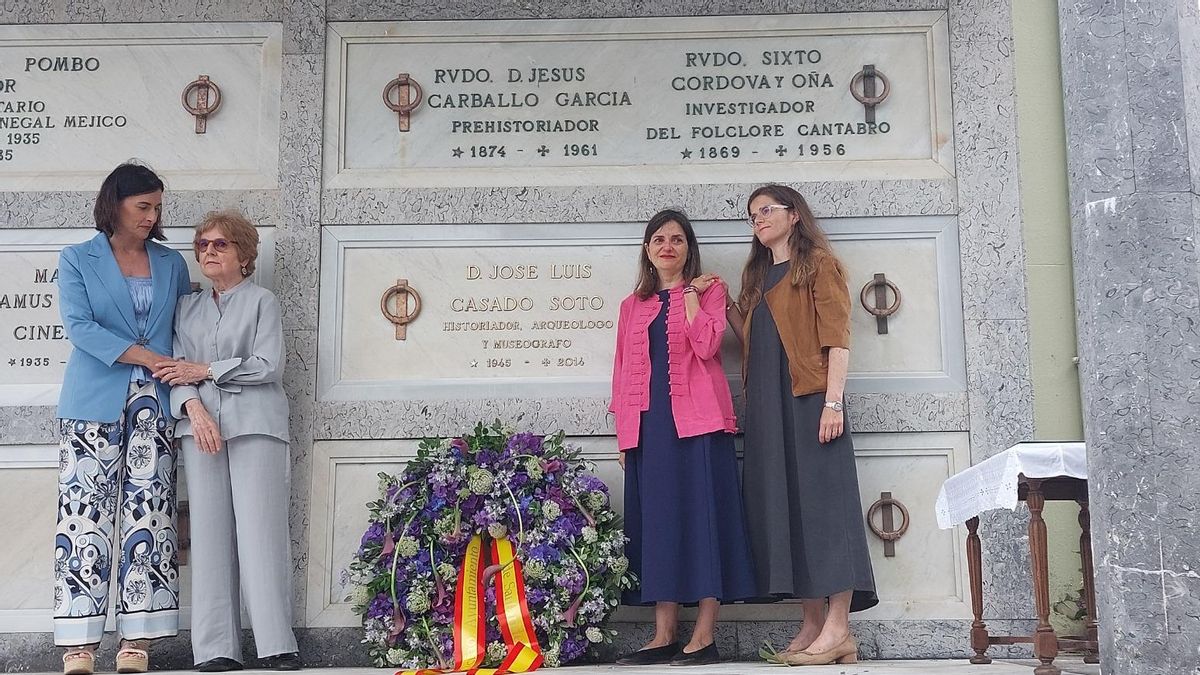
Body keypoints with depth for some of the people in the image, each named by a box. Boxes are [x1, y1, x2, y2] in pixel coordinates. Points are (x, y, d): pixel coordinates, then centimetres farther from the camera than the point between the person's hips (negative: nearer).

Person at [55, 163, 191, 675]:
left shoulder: (171, 264, 16)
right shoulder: (77, 259, 7)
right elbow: (78, 326, -6)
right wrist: (149, 358, -12)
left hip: (153, 404, 3)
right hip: (93, 403, -2)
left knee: (148, 516, -3)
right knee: (86, 516, -6)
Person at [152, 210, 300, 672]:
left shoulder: (262, 301, 8)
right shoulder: (187, 307, 20)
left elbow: (268, 366, -3)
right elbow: (177, 369, 9)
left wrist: (206, 370, -3)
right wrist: (194, 408, -9)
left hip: (255, 424, -3)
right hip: (200, 425, 4)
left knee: (260, 529, -9)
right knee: (210, 533, -2)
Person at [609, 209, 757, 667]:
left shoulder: (708, 290, 7)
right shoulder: (632, 305, 19)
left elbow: (706, 346, -11)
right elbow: (623, 369, 16)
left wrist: (689, 293, -5)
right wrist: (622, 430, 10)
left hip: (697, 418, -4)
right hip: (647, 422, 4)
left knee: (701, 513, -6)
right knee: (657, 520, 3)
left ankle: (704, 637, -3)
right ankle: (663, 637, 7)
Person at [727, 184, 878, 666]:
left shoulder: (819, 265, 3)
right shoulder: (757, 276, 23)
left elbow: (836, 338, -7)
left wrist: (833, 401, -17)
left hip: (809, 396, -7)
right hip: (766, 404, 7)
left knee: (821, 498, -9)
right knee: (781, 506, 2)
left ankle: (837, 628, -10)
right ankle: (813, 624, 6)